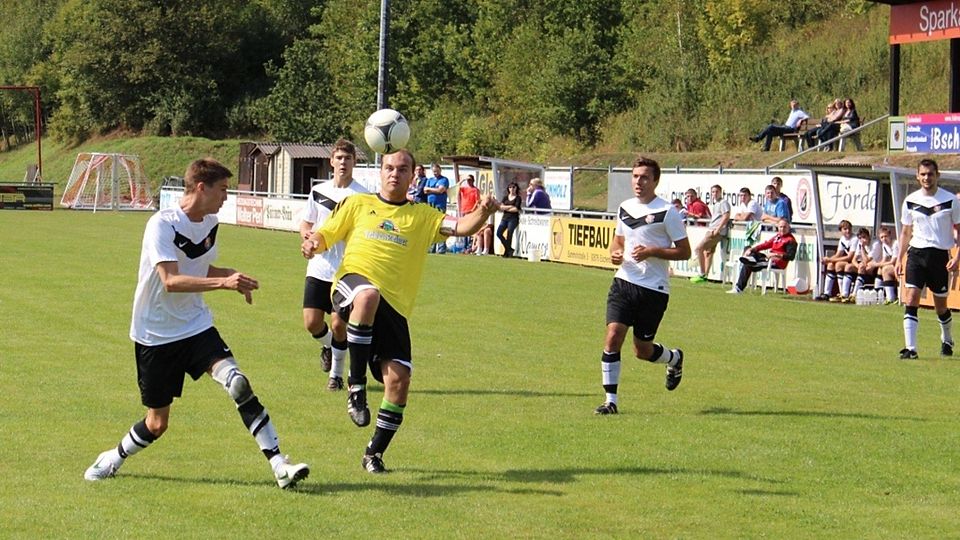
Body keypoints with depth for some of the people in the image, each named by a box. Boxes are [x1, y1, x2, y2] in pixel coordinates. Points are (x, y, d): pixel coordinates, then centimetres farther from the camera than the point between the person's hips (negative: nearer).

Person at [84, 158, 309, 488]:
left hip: (196, 326, 5)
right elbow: (170, 281, -31)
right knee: (157, 423, 5)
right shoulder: (162, 225, -19)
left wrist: (233, 275, 1)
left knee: (238, 384, -20)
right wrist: (223, 282, -40)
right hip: (155, 334, -5)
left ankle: (279, 465, -21)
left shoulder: (210, 224, 3)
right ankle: (114, 458, 36)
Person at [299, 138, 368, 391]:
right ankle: (327, 346, 32)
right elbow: (306, 224, 17)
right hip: (319, 268, 3)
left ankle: (336, 373, 14)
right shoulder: (318, 191, 7)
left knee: (339, 323, -6)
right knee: (312, 323, -2)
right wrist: (307, 234, -5)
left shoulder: (362, 196, -6)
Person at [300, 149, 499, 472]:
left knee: (399, 378, -10)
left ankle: (375, 453, 11)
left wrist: (483, 212, -18)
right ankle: (356, 385, -27)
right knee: (368, 295, -41)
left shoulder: (423, 216, 17)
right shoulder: (358, 205, 18)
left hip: (393, 306, 2)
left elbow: (462, 228, 3)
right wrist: (313, 244, -6)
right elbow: (326, 234, 19)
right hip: (353, 284, -2)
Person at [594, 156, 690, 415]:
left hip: (654, 288, -4)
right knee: (613, 335, -12)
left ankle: (674, 358, 39)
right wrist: (614, 253, 2)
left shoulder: (667, 212, -8)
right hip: (624, 281, 4)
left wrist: (652, 252, -20)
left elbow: (684, 252, -7)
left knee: (642, 351, 4)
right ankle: (610, 400, -6)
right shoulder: (624, 208, 10)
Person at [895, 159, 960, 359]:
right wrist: (899, 258, 9)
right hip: (916, 253, 2)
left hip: (940, 255, -2)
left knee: (941, 307, 9)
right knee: (910, 300, -14)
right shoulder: (910, 201, 5)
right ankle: (910, 348, -16)